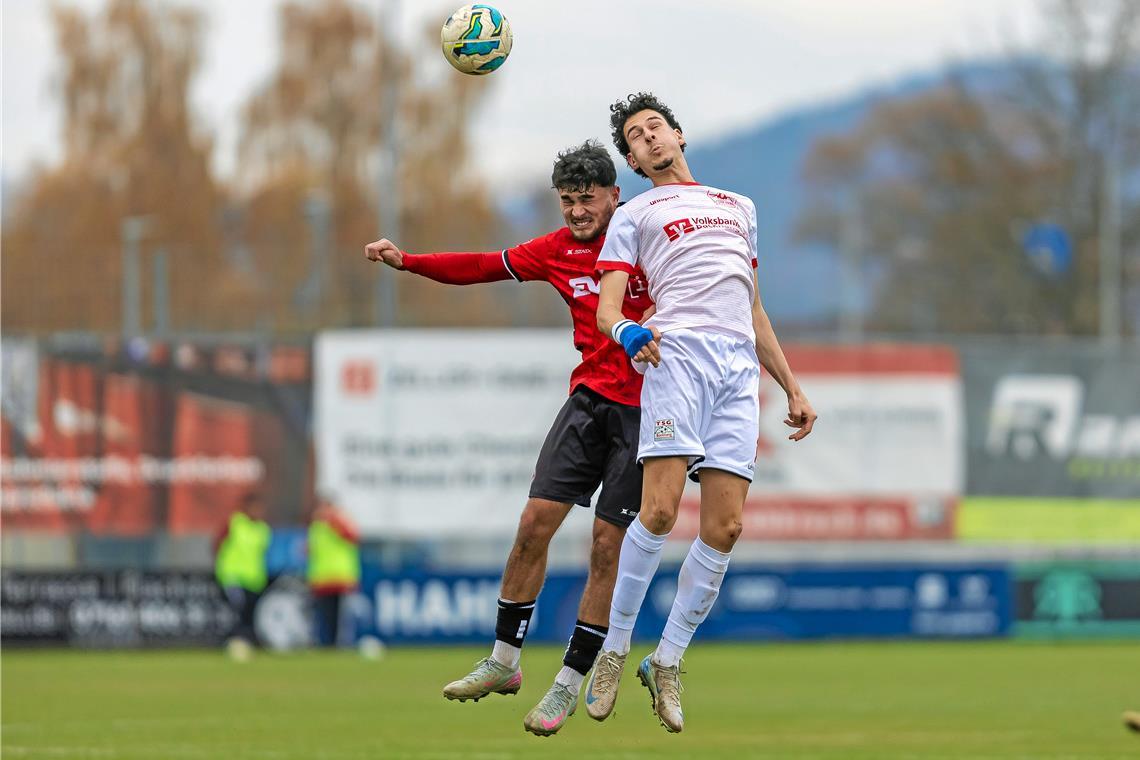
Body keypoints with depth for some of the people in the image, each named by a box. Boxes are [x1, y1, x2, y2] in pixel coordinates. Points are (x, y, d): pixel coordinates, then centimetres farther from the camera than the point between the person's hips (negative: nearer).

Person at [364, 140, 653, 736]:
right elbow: (484, 267, 11)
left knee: (607, 548, -4)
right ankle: (504, 662, 10)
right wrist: (406, 261, 4)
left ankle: (570, 683, 6)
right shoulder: (560, 249, 6)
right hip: (589, 399, 5)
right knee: (535, 522, -4)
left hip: (644, 411, -5)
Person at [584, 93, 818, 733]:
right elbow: (606, 306, 7)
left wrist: (793, 386, 26)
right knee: (660, 511, -19)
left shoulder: (740, 207, 30)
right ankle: (614, 651, -7)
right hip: (677, 354, -4)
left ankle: (667, 662, 4)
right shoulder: (635, 216, 18)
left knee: (725, 527, -7)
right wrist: (626, 331, -17)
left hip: (740, 368, 4)